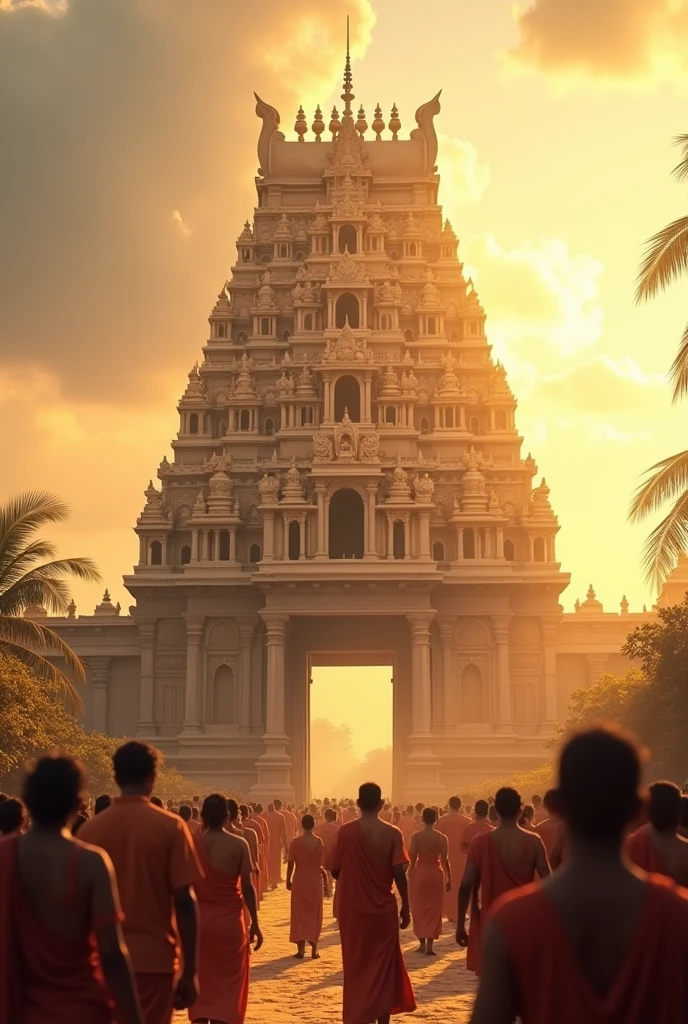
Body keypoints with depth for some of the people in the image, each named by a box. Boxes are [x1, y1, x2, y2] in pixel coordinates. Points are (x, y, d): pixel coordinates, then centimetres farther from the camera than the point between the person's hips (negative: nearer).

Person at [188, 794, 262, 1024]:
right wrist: (255, 923, 2)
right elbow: (247, 887, -7)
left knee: (200, 982, 12)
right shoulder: (238, 845, -7)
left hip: (198, 921, 2)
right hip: (229, 921, -2)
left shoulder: (191, 843, -3)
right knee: (227, 984, 8)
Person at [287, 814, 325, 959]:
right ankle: (314, 949, 8)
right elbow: (320, 862, -4)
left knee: (299, 914, 5)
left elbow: (290, 863, -6)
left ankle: (301, 949, 1)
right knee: (314, 913, 10)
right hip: (315, 880, 1)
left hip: (300, 880, -1)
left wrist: (288, 880, 5)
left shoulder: (295, 842, -8)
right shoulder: (319, 841, -5)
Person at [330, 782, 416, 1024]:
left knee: (355, 967, 11)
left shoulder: (346, 831, -6)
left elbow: (335, 871, -3)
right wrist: (406, 907, 0)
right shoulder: (392, 833, -7)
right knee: (383, 967, 9)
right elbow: (399, 873, -10)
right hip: (383, 909, 0)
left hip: (352, 910, 1)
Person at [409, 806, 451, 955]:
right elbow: (445, 861, -6)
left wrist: (410, 876, 2)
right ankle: (429, 947, 2)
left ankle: (422, 943, 17)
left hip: (419, 873, -1)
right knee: (433, 910, 7)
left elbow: (412, 859, -9)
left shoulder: (416, 836, -8)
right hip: (436, 874, 1)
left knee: (419, 909, 14)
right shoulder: (442, 838, -5)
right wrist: (449, 879, 4)